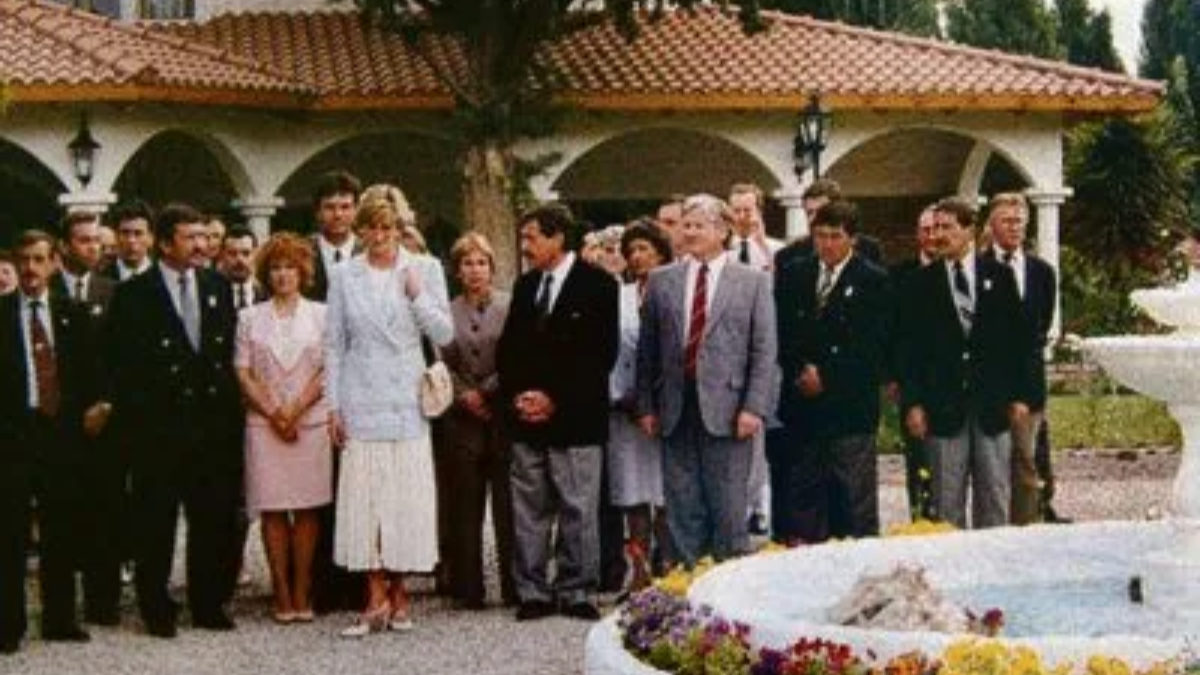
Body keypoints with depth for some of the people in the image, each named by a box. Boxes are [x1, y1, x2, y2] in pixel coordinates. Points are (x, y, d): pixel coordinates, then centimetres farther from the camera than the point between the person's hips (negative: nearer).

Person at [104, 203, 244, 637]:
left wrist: (231, 413, 4)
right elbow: (121, 365, -5)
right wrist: (135, 419, -10)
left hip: (213, 421, 4)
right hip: (158, 426, -4)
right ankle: (156, 609, 14)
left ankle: (208, 605, 19)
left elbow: (231, 354, 11)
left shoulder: (219, 288, 10)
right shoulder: (133, 294, -4)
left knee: (214, 517, 8)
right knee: (155, 520, 3)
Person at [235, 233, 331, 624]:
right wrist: (272, 412, -7)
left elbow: (327, 370, 2)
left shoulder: (320, 315, 8)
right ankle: (282, 594, 3)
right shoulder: (250, 318, 10)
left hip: (311, 422, 0)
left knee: (308, 507, -1)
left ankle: (302, 592, 4)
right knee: (272, 509, -2)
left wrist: (296, 409, -10)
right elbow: (243, 372, 5)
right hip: (264, 425, 1)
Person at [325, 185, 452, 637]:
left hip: (408, 404, 0)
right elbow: (334, 345, 7)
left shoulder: (425, 269, 4)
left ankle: (398, 594, 12)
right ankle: (377, 600, 2)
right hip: (361, 405, 0)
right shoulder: (344, 276, 6)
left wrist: (417, 295, -10)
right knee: (363, 498, -4)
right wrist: (334, 407, 2)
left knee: (407, 499, 0)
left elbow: (445, 334, 3)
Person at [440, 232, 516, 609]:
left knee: (508, 506, -1)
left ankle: (514, 587, 5)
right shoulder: (447, 312, 8)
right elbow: (442, 365, 7)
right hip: (464, 420, 2)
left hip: (503, 414, -2)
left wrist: (485, 391, -6)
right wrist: (464, 395, -6)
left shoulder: (509, 306, 2)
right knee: (466, 509, 3)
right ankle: (469, 589, 8)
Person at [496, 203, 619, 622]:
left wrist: (555, 398, -12)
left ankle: (575, 592, 7)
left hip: (575, 417, -5)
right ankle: (532, 592, 10)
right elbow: (507, 348, 17)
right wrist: (516, 396, -1)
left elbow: (603, 352, -9)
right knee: (528, 509, 5)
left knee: (577, 509, -1)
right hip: (527, 417, 5)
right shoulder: (524, 286, 15)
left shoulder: (597, 285, -3)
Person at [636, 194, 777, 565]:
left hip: (727, 408, -2)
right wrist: (646, 406, 6)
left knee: (729, 507, 2)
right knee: (681, 506, 6)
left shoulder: (753, 281, 3)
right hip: (676, 409, 3)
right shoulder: (662, 280, 10)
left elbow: (765, 350, -1)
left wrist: (754, 407, -9)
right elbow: (647, 349, 11)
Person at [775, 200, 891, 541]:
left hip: (850, 407, -4)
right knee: (803, 494, 5)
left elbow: (873, 346, -7)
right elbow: (781, 334, 9)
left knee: (856, 497, -3)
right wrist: (800, 371, -7)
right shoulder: (794, 276, 13)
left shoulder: (873, 281, 0)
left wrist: (826, 375, -11)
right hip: (802, 404, 4)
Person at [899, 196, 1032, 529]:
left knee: (995, 496, 6)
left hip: (993, 404, 1)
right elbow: (911, 348, 2)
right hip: (944, 406, -1)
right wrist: (912, 402, -5)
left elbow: (1017, 337, 7)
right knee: (947, 501, 2)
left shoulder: (999, 276, 6)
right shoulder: (922, 283, 3)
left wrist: (1019, 395, 2)